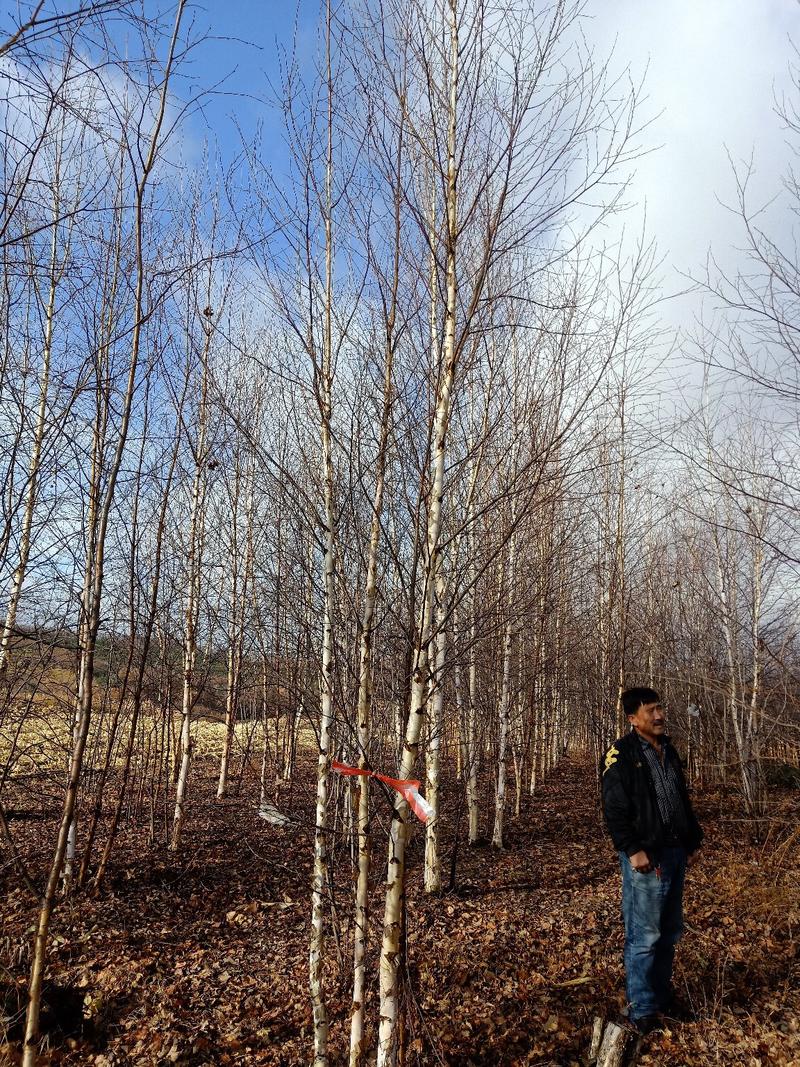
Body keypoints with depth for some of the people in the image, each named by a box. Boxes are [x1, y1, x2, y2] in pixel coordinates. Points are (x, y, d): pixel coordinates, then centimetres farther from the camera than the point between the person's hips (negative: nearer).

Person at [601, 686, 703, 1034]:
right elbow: (614, 808, -16)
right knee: (644, 937, -3)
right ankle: (641, 1010, 9)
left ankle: (662, 998, 29)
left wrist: (692, 839, 18)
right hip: (645, 856, -8)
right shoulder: (621, 754, -12)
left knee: (669, 933, 16)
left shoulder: (668, 751, 13)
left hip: (675, 853, 8)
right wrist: (632, 849, -19)